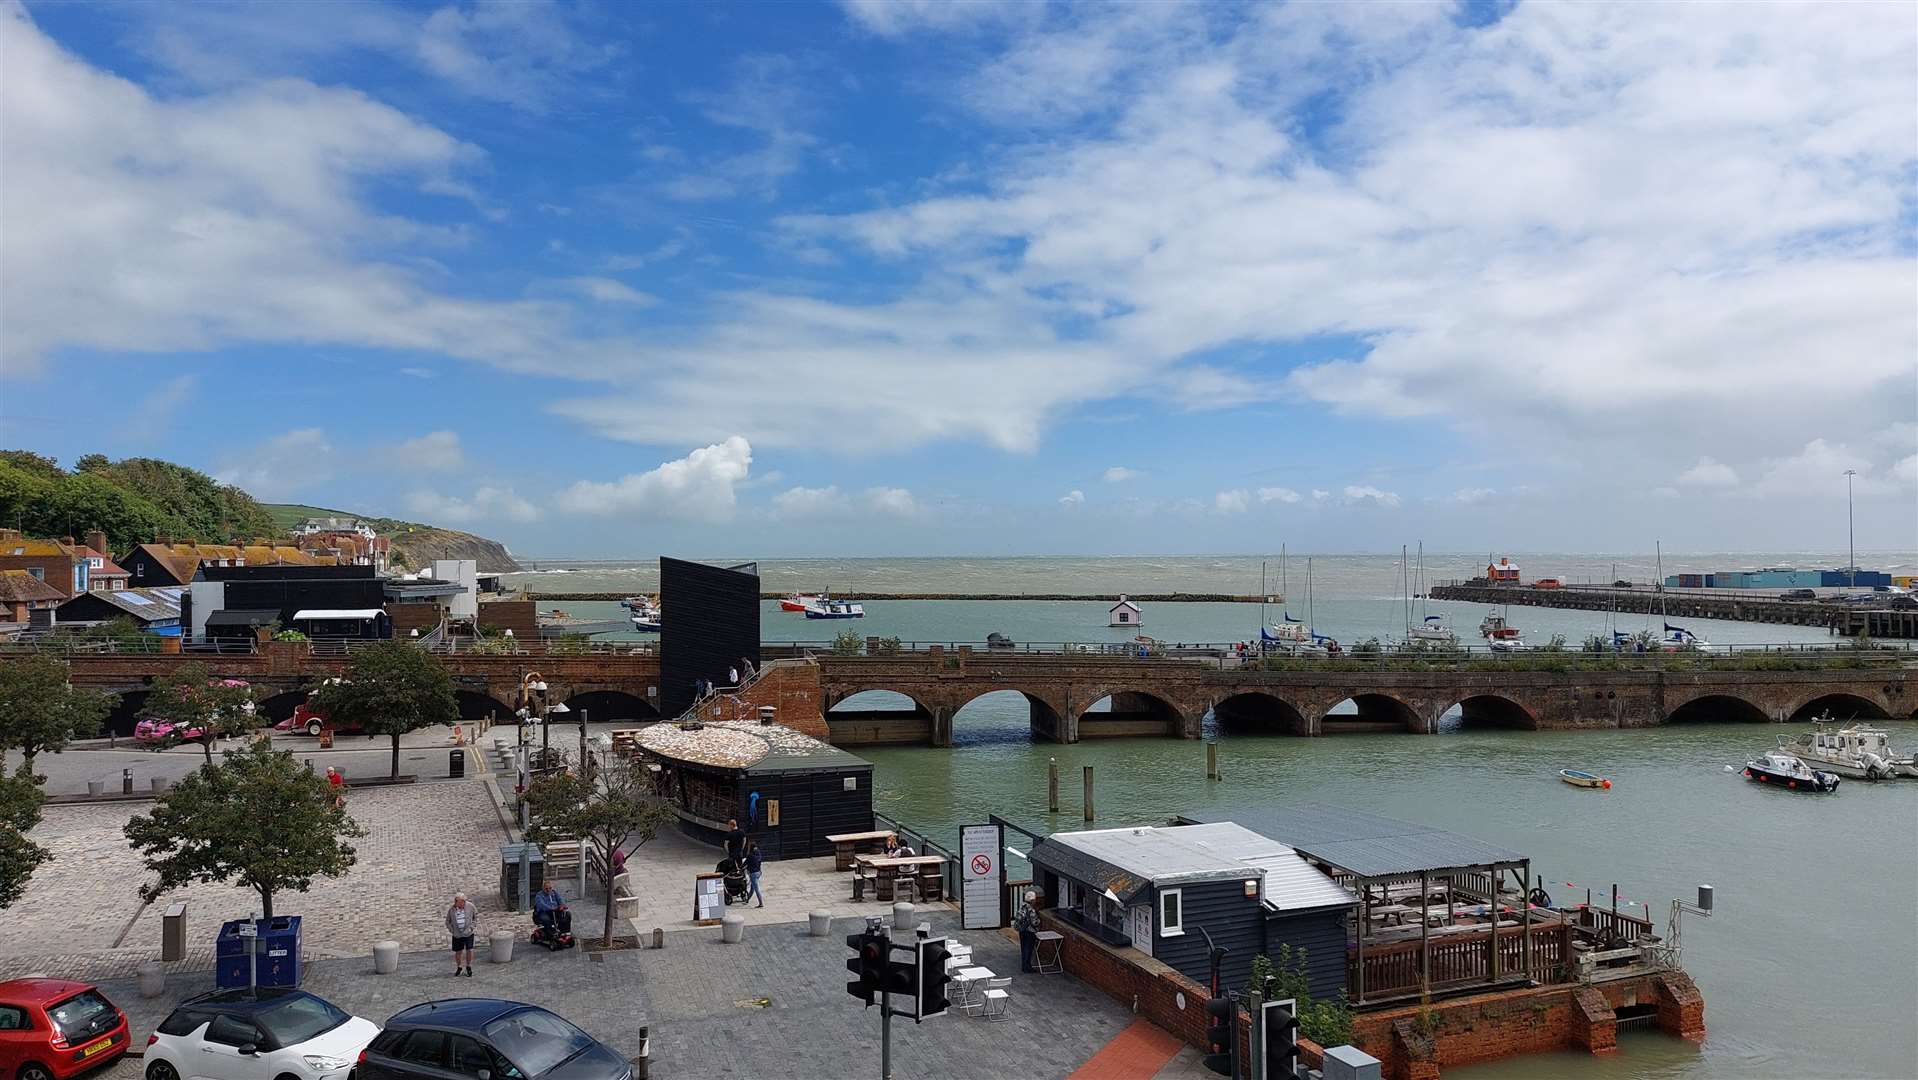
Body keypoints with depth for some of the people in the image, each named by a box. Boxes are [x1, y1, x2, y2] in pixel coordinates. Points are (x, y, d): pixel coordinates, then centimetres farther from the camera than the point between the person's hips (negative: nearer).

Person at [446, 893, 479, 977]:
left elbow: (476, 916, 6)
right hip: (457, 935, 1)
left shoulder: (470, 906, -9)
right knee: (458, 952, 8)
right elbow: (448, 922, 8)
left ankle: (468, 967, 16)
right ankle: (459, 967, 31)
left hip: (468, 933, -1)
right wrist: (452, 931, -2)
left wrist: (473, 926, -2)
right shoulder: (451, 910, -7)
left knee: (469, 950, -5)